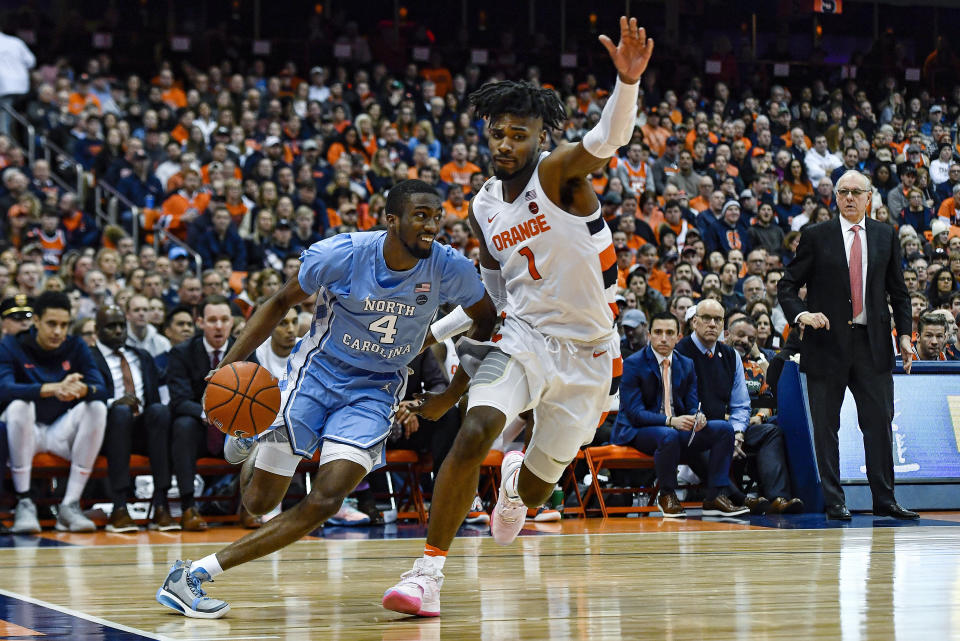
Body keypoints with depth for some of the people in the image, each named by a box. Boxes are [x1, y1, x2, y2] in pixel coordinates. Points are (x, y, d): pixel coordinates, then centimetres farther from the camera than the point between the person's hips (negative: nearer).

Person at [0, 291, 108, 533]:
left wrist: (82, 390, -38)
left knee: (97, 408, -24)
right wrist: (53, 389, -41)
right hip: (27, 432, -2)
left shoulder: (76, 347, 0)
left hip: (62, 431, 3)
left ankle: (70, 505, -26)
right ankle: (23, 503, -28)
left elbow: (101, 390, -12)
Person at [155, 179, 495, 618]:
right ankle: (257, 440, 37)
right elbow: (282, 302, -3)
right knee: (258, 502, -1)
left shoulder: (450, 269, -15)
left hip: (376, 391, 1)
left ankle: (195, 573, -16)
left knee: (325, 502, -20)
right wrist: (230, 364, -14)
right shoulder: (340, 254, -19)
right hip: (318, 371, -1)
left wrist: (452, 395, 2)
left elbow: (487, 323, 5)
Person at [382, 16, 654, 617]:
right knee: (475, 432, -26)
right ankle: (430, 572, -21)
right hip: (524, 337, 3)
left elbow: (609, 138, -37)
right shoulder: (484, 207, 4)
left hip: (588, 352, -3)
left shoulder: (558, 171, -14)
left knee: (538, 483, 9)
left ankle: (518, 484, 52)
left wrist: (628, 83, -56)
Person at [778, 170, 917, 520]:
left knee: (880, 422, 0)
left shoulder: (885, 235, 10)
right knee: (826, 427, 2)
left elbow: (898, 291, 15)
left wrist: (904, 334, 6)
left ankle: (885, 500, 8)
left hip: (873, 343, 2)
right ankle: (834, 502, 9)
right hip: (827, 343, -2)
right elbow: (786, 286, 2)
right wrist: (802, 314, -17)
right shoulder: (816, 236, 1)